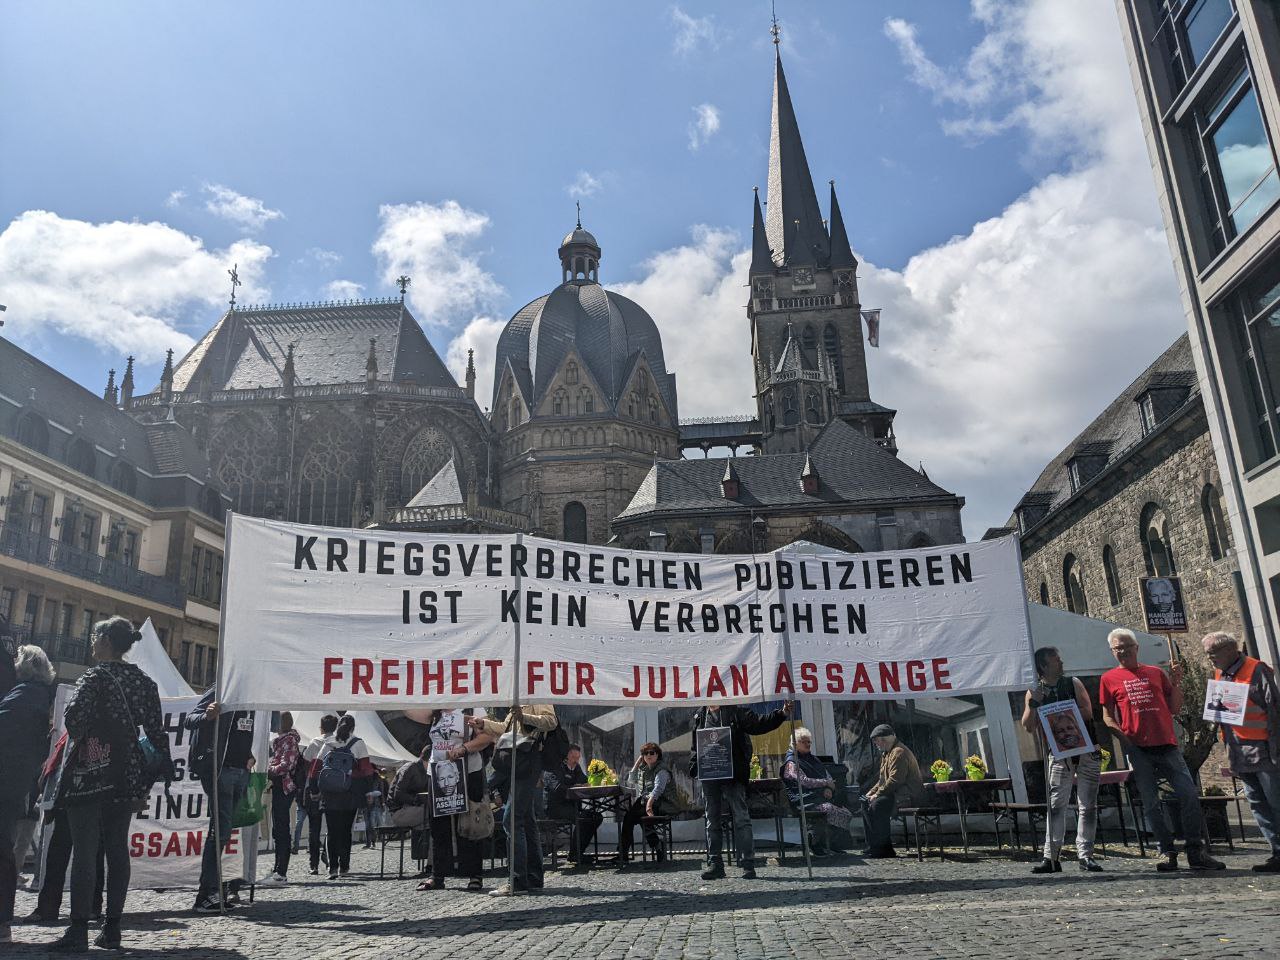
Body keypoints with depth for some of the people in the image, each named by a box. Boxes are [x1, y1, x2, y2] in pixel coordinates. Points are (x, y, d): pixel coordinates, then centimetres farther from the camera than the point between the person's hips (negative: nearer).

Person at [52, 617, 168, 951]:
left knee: (84, 849, -3)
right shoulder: (145, 682, 9)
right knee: (117, 849, 9)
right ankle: (112, 929, 12)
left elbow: (74, 717, -23)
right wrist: (146, 784, 14)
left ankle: (79, 930, -4)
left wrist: (80, 740, 0)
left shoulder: (96, 676, -7)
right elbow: (157, 734, 8)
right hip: (126, 776, 5)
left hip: (89, 773, -5)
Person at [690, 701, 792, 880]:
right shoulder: (699, 715, 12)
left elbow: (758, 723, -7)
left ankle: (747, 864, 3)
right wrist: (694, 766, 5)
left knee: (741, 819, -2)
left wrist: (782, 713, -19)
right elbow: (695, 746, 16)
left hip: (733, 774, -4)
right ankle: (714, 864, 18)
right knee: (712, 821, 10)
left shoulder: (736, 711, 0)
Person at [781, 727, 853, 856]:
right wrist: (826, 783, -10)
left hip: (819, 795, 7)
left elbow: (827, 775, 17)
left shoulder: (811, 758, 24)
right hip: (803, 799, -7)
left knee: (845, 810, -18)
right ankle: (817, 847, -21)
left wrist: (828, 789, -4)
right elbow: (804, 781, -13)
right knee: (827, 808, -34)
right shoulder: (791, 762, 0)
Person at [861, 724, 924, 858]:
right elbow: (883, 779, 23)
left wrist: (877, 794, -19)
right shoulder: (886, 754, 19)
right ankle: (873, 845, 3)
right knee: (866, 804, 5)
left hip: (908, 794, -11)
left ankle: (884, 848, -22)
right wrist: (872, 792, 8)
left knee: (878, 805, -29)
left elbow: (895, 780, -24)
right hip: (896, 793, 11)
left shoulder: (899, 752, -16)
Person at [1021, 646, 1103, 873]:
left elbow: (1087, 712, -6)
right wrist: (1033, 703, -17)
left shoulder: (1073, 683, 5)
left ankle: (1085, 855, 7)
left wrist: (1060, 716, -13)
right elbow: (1028, 727, -3)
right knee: (1055, 805, -7)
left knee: (1088, 805, 1)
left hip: (1087, 750, 1)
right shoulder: (1033, 692, 4)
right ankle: (1051, 857, -6)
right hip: (1059, 752, -1)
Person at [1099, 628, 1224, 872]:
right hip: (1138, 748, -2)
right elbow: (1107, 716, 8)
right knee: (1151, 803, 1)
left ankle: (1196, 853, 5)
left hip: (1167, 744, 2)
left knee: (1189, 794, -4)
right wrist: (1122, 736, -9)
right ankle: (1167, 852, 10)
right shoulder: (1109, 679, 8)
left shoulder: (1156, 673, 14)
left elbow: (1174, 708, 14)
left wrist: (1176, 681, 2)